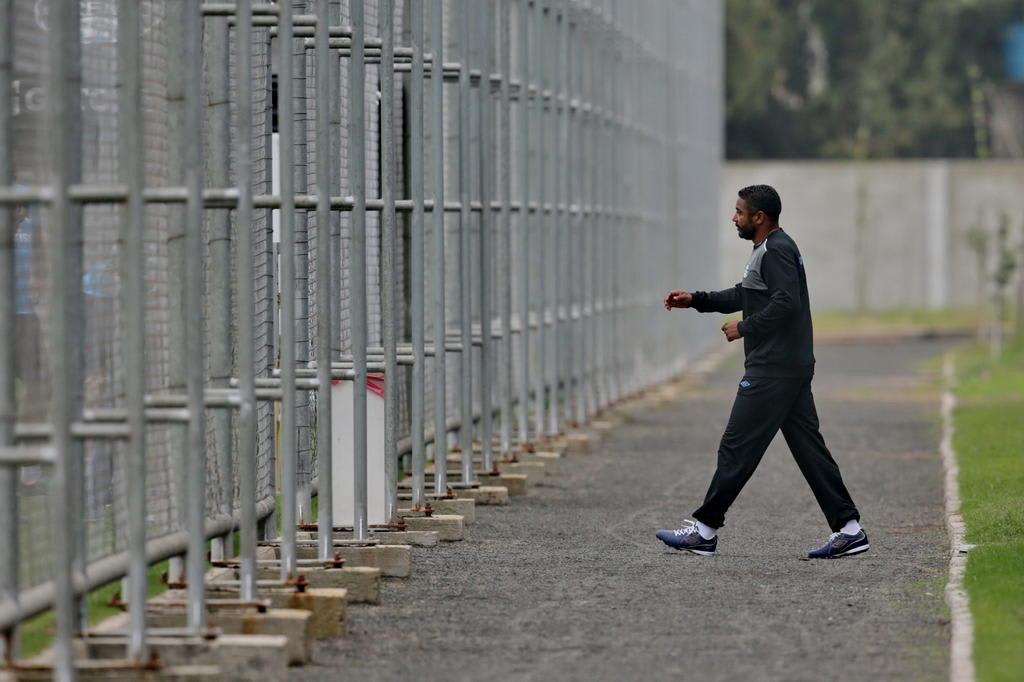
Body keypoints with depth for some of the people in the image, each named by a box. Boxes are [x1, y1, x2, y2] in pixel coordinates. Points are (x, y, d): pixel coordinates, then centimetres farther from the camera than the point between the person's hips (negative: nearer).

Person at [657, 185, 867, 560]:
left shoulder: (775, 251, -14)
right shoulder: (772, 249, 19)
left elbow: (786, 303, -25)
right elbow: (745, 294, 30)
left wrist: (745, 327, -16)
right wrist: (696, 300, 25)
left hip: (772, 372, -11)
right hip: (792, 369, 11)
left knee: (737, 448, -4)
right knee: (808, 448, 8)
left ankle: (704, 531, 0)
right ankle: (849, 529, 6)